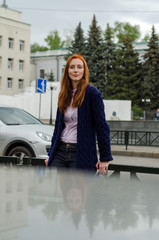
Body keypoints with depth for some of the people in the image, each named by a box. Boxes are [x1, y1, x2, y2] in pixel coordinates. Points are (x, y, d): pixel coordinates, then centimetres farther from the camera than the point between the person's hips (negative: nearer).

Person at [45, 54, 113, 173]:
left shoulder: (92, 93, -5)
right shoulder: (64, 95, 13)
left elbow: (102, 127, -7)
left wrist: (105, 158, -11)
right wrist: (51, 154, 18)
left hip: (82, 154, -5)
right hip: (60, 151, 6)